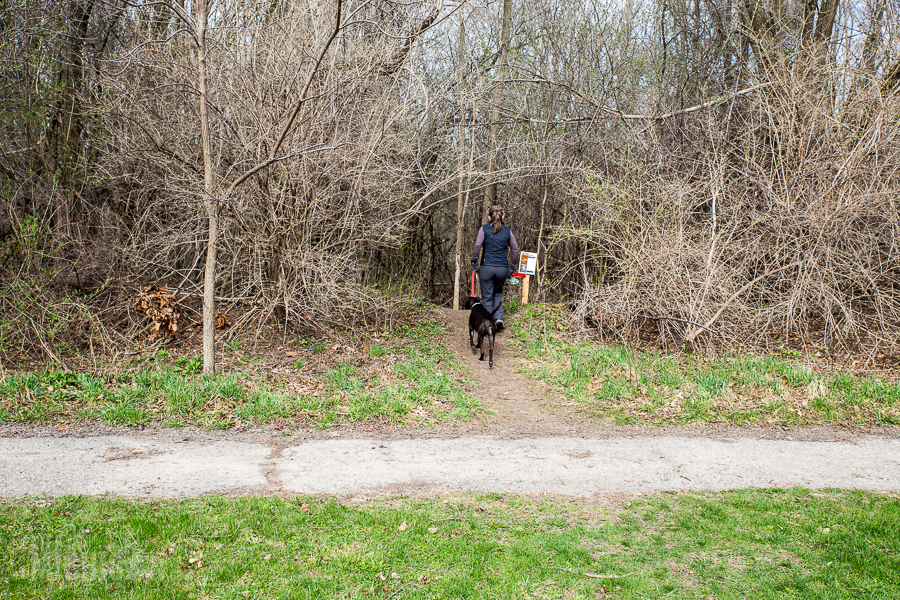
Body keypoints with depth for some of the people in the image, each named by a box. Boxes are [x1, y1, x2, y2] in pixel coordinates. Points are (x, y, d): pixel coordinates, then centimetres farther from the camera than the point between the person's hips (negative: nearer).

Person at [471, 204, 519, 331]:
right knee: (498, 294, 22)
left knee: (487, 297, 7)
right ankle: (499, 317, 3)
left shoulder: (484, 229, 0)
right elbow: (516, 250, 8)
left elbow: (477, 246, -12)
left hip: (487, 267, -3)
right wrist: (512, 267, 16)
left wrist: (474, 263, -3)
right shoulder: (507, 231, 8)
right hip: (502, 268, 3)